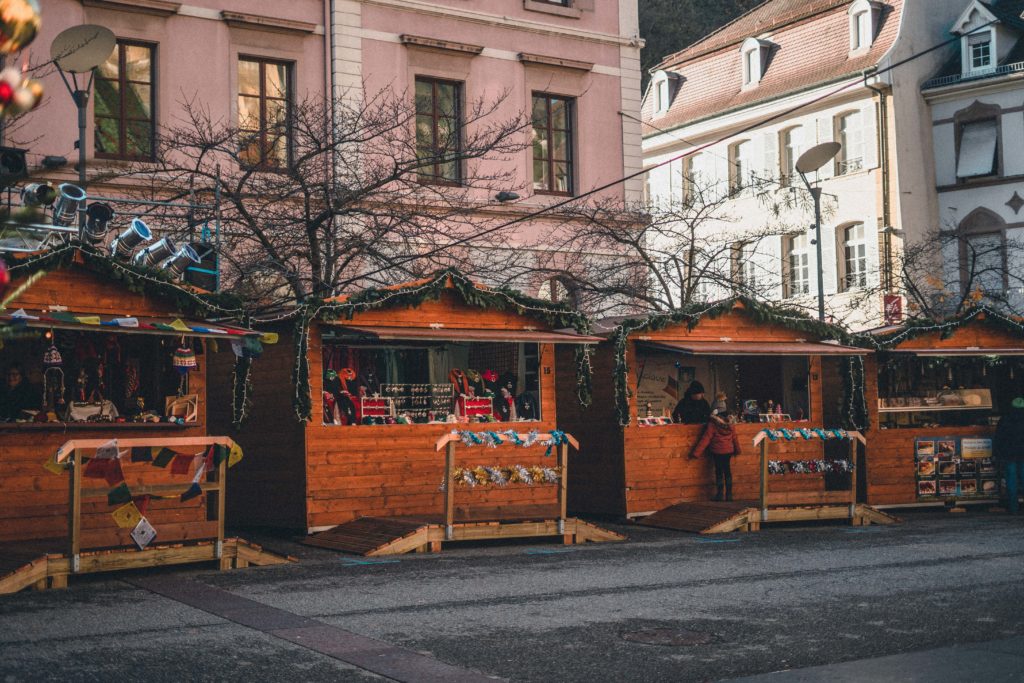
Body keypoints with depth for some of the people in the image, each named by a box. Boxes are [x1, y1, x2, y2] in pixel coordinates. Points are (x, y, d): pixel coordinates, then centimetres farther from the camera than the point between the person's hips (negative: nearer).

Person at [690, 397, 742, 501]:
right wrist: (737, 450, 24)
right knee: (728, 471, 11)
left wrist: (696, 453, -13)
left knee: (719, 472, 5)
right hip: (729, 450, 4)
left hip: (717, 451, -4)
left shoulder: (712, 423, -15)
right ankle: (729, 495, 13)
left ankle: (719, 495, 6)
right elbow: (735, 437, 8)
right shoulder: (730, 422, -3)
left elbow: (705, 439, -16)